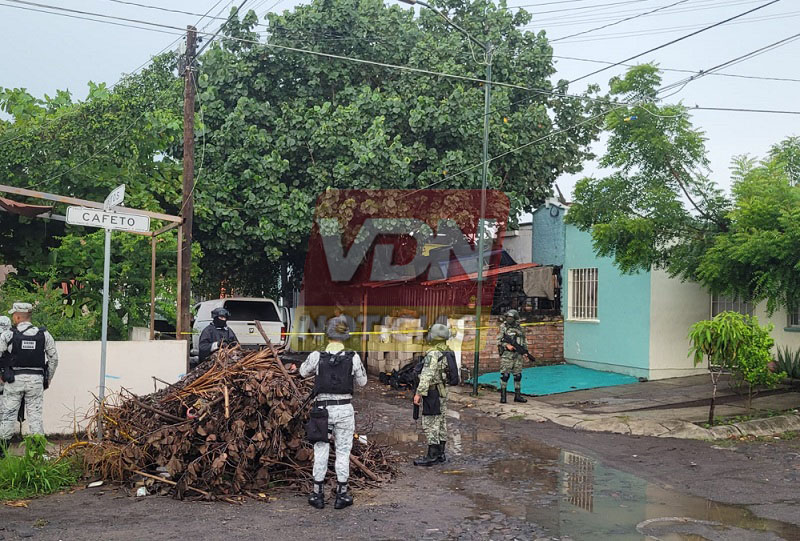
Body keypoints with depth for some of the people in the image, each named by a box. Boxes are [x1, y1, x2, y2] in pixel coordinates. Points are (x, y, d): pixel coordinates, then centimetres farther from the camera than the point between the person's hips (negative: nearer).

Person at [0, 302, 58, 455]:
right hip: (36, 380, 2)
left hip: (14, 379, -2)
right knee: (35, 414, 7)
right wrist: (48, 379, 16)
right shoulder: (44, 335, 1)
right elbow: (54, 358, 6)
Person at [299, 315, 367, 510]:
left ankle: (318, 494, 20)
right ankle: (342, 495, 18)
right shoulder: (353, 358, -8)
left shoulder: (317, 357, -10)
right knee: (343, 451, 11)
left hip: (323, 408, 0)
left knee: (321, 451, 12)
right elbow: (362, 382, 5)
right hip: (345, 409, 0)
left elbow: (303, 372, 10)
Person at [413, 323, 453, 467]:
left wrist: (419, 393, -22)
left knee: (431, 424, -6)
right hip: (444, 392, 10)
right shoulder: (448, 352, 10)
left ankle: (432, 456, -5)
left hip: (432, 392, -10)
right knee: (441, 422, 14)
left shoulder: (433, 354, -19)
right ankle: (440, 453, 20)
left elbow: (427, 375, -24)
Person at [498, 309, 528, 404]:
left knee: (518, 375, 7)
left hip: (518, 355, 4)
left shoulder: (520, 328, 9)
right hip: (506, 354, -4)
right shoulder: (503, 327, -2)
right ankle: (503, 396, 0)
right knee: (505, 375, -5)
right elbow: (499, 341, -4)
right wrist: (507, 345, -20)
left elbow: (524, 340, 19)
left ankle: (518, 395, 14)